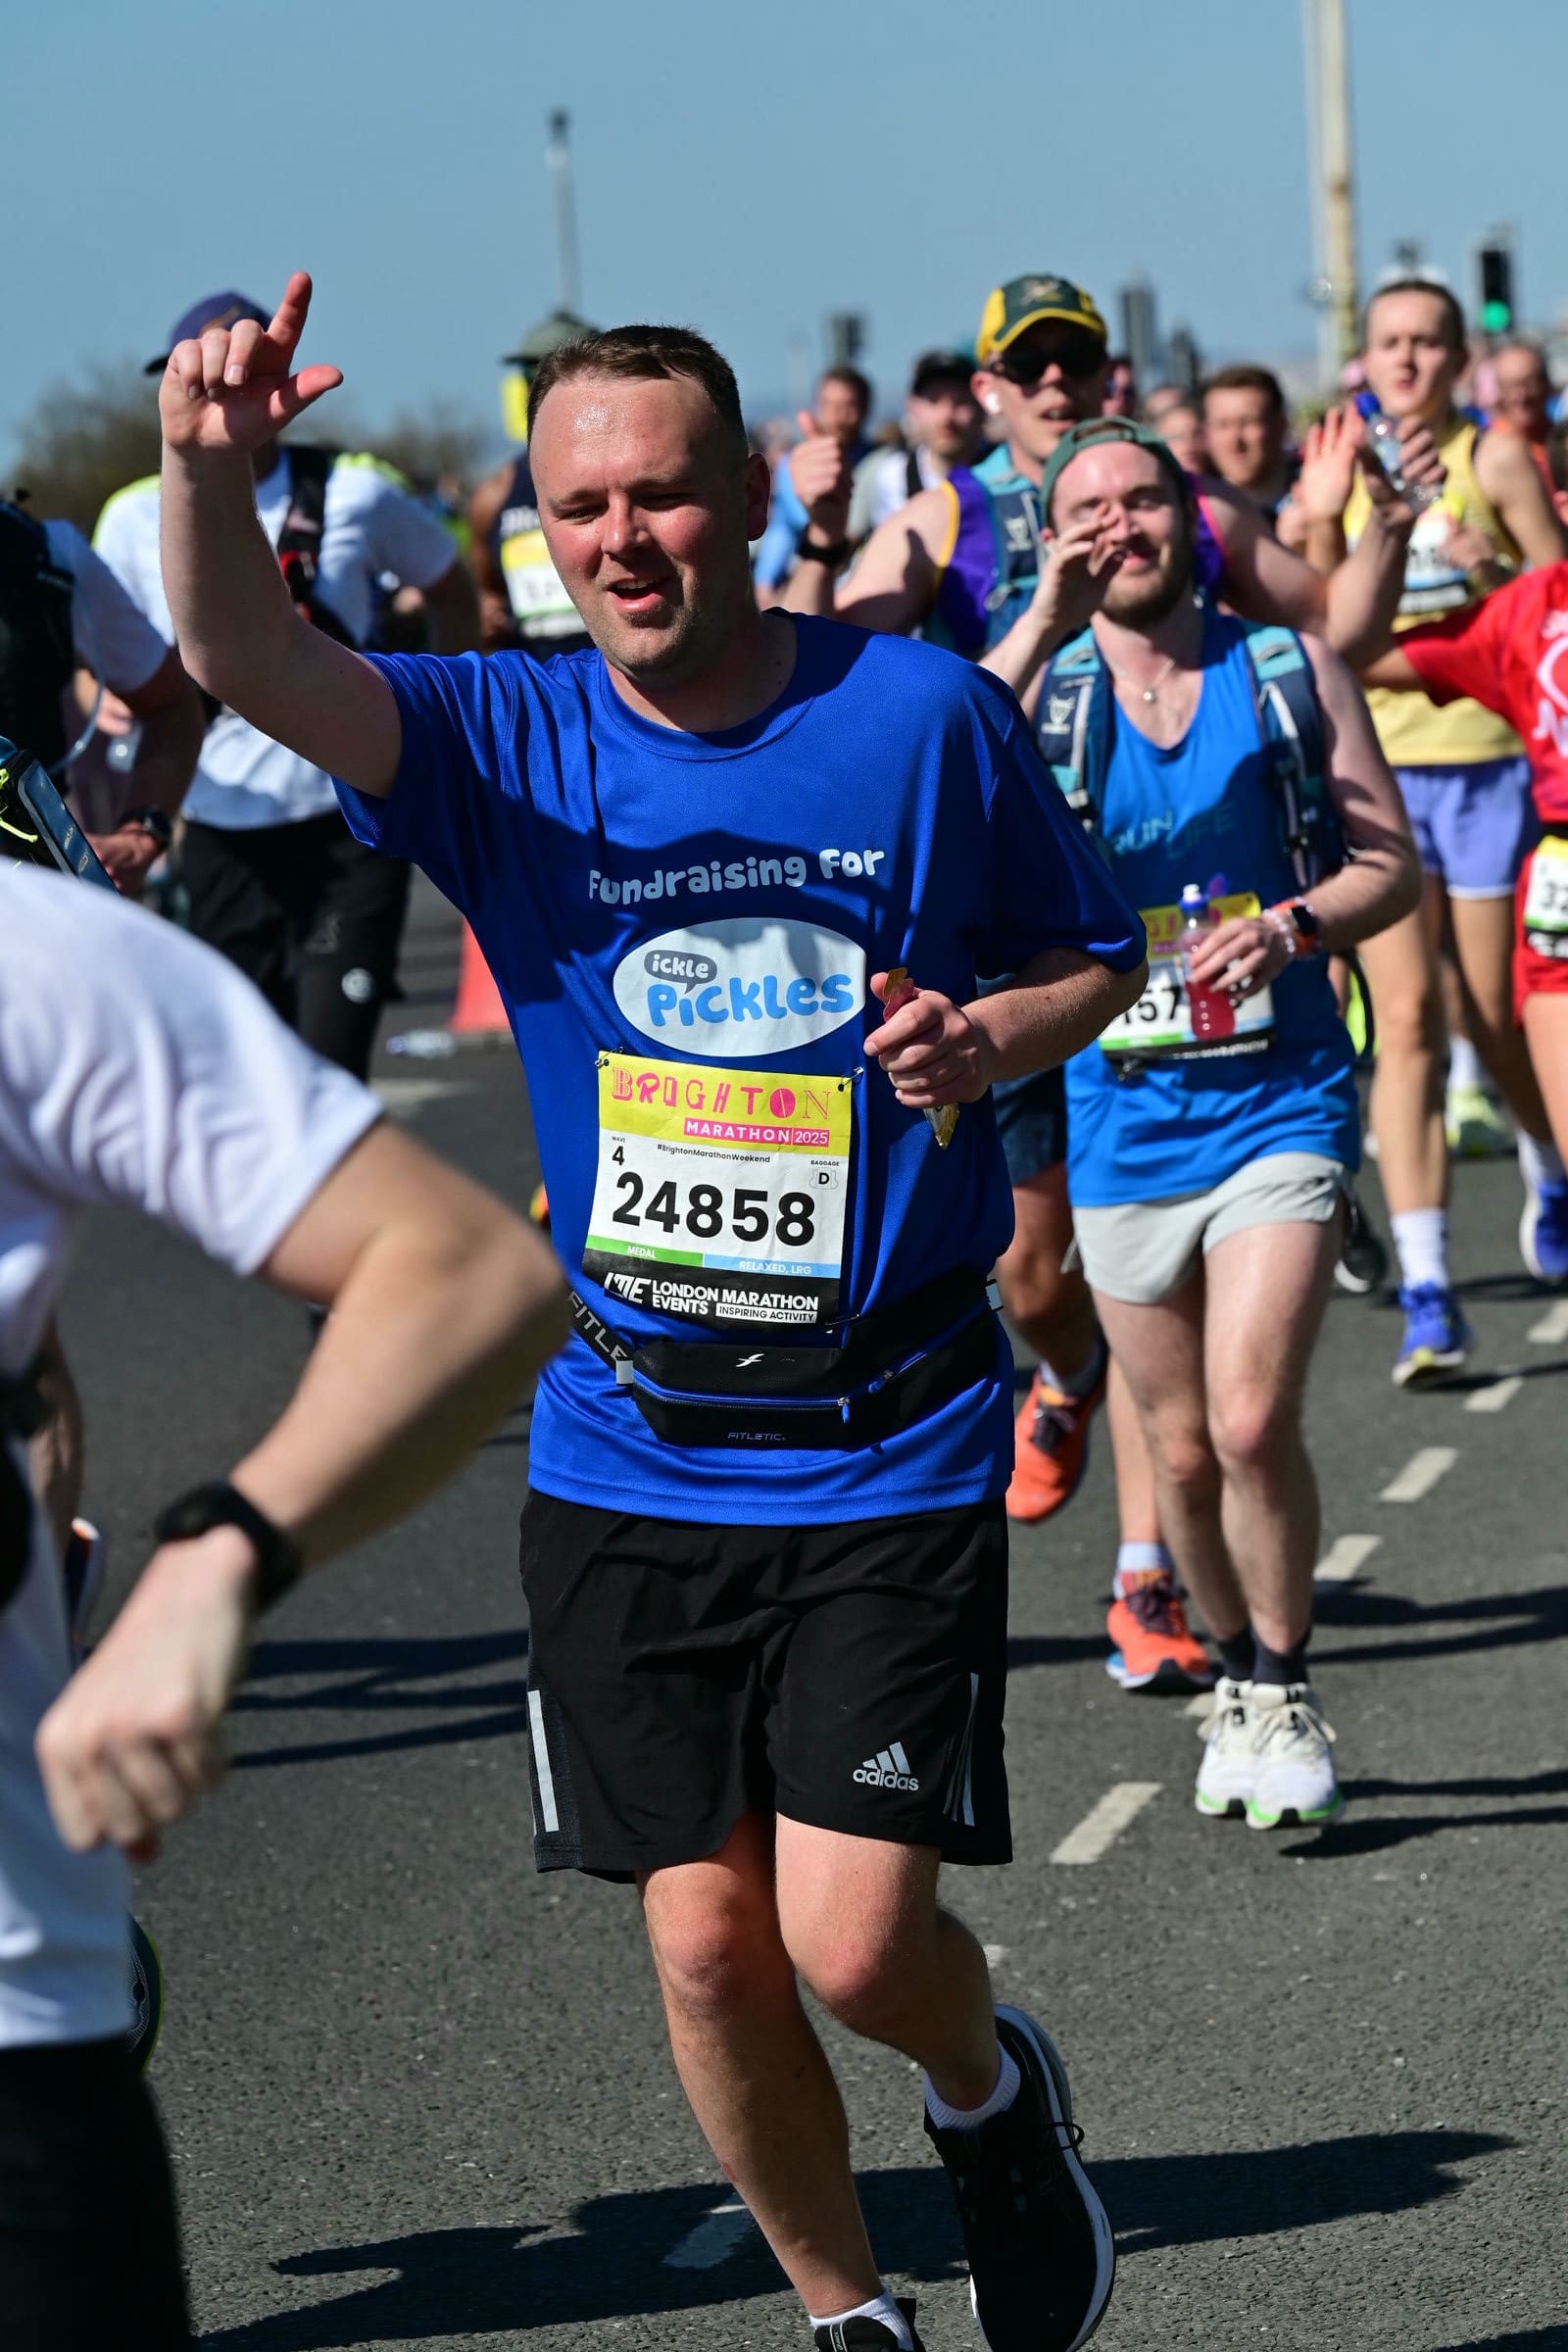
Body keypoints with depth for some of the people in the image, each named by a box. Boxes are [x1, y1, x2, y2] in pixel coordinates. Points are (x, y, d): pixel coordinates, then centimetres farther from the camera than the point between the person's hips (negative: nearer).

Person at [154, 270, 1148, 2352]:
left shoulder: (924, 714, -5)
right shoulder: (509, 745, -2)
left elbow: (1098, 956, 9)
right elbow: (249, 665, -21)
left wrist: (995, 1037, -14)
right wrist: (208, 467, -41)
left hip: (887, 1450, -2)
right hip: (627, 1455, 2)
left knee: (852, 1939, -10)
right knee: (707, 1950, 5)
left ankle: (992, 2088, 26)